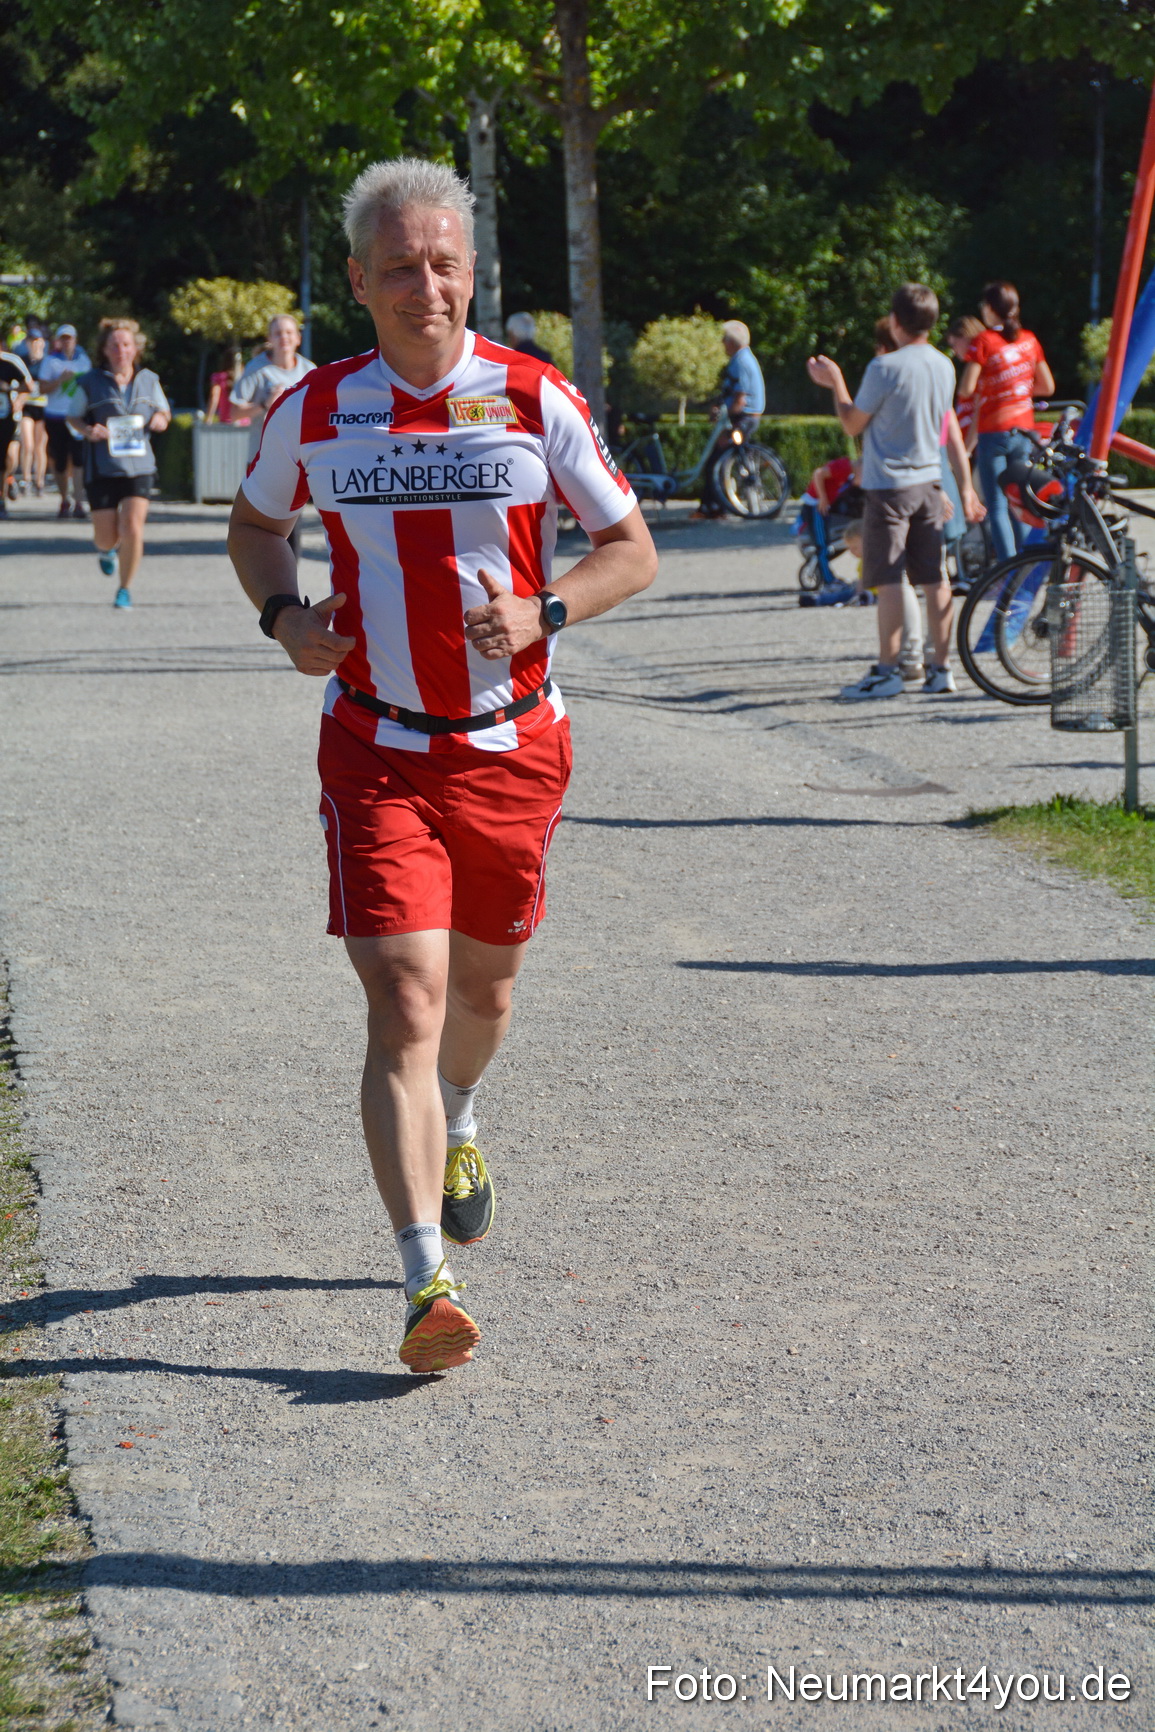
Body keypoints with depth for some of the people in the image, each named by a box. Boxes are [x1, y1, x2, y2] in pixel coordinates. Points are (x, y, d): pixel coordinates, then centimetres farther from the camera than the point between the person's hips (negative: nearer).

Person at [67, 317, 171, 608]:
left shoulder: (149, 380, 7)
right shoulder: (90, 383, -1)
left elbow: (164, 412, 20)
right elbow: (74, 417, 9)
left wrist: (160, 419, -4)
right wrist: (88, 431, -13)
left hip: (139, 466, 1)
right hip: (102, 468, -1)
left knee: (133, 528, -15)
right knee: (106, 537, 3)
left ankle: (125, 588, 4)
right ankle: (107, 551, 43)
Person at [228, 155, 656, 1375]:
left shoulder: (537, 401, -4)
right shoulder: (315, 412, -2)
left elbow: (630, 550, 3)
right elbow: (255, 520, 17)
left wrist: (540, 613, -15)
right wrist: (283, 615, -3)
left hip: (513, 742, 2)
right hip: (377, 749, -1)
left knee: (483, 985, 18)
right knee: (404, 1000, -14)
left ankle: (455, 1123, 53)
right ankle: (428, 1284, -17)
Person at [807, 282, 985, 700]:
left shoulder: (885, 367, -15)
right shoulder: (944, 366, 7)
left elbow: (852, 425, -7)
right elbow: (952, 433, 13)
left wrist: (834, 382, 7)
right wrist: (966, 489, 19)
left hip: (889, 485, -7)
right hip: (929, 482, 7)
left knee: (887, 579, -4)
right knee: (934, 578, 8)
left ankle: (887, 672, -3)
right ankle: (941, 668, 11)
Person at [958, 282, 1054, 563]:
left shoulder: (984, 341, -10)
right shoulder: (1029, 340, 5)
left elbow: (966, 389, -15)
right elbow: (1048, 386, 10)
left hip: (993, 433, -5)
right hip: (1024, 432, 5)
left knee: (998, 508, -4)